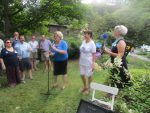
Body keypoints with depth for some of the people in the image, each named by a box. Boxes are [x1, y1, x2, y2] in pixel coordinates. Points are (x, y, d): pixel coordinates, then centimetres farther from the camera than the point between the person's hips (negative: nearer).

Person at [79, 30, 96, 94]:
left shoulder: (92, 44, -15)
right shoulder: (83, 41, 3)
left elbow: (94, 54, -15)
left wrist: (93, 64, -18)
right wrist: (79, 60, 13)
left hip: (88, 63, -6)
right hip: (82, 62, 7)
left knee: (89, 75, 9)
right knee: (82, 75, 15)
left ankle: (88, 88, 29)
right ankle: (85, 87, 37)